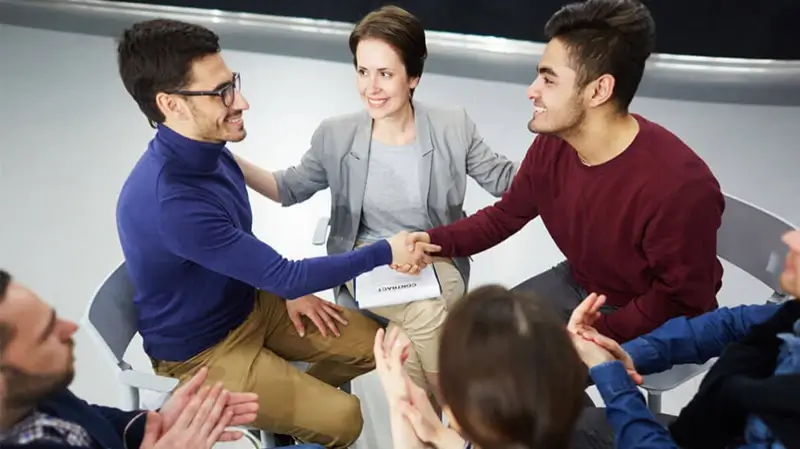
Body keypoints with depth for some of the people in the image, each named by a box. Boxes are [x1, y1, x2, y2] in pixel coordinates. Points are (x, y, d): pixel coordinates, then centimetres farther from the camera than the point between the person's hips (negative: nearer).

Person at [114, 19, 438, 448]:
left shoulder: (208, 151, -8)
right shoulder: (168, 203, -36)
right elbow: (288, 276, -27)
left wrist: (286, 291, 1)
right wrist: (384, 252, -19)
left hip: (250, 305, 8)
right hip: (201, 351, -8)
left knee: (371, 344, 6)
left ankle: (290, 393, 27)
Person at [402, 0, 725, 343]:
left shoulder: (681, 187, -34)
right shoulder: (550, 146, -11)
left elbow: (680, 304, -23)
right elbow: (506, 215, 3)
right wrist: (435, 241, -12)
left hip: (650, 327, -6)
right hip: (576, 286, 7)